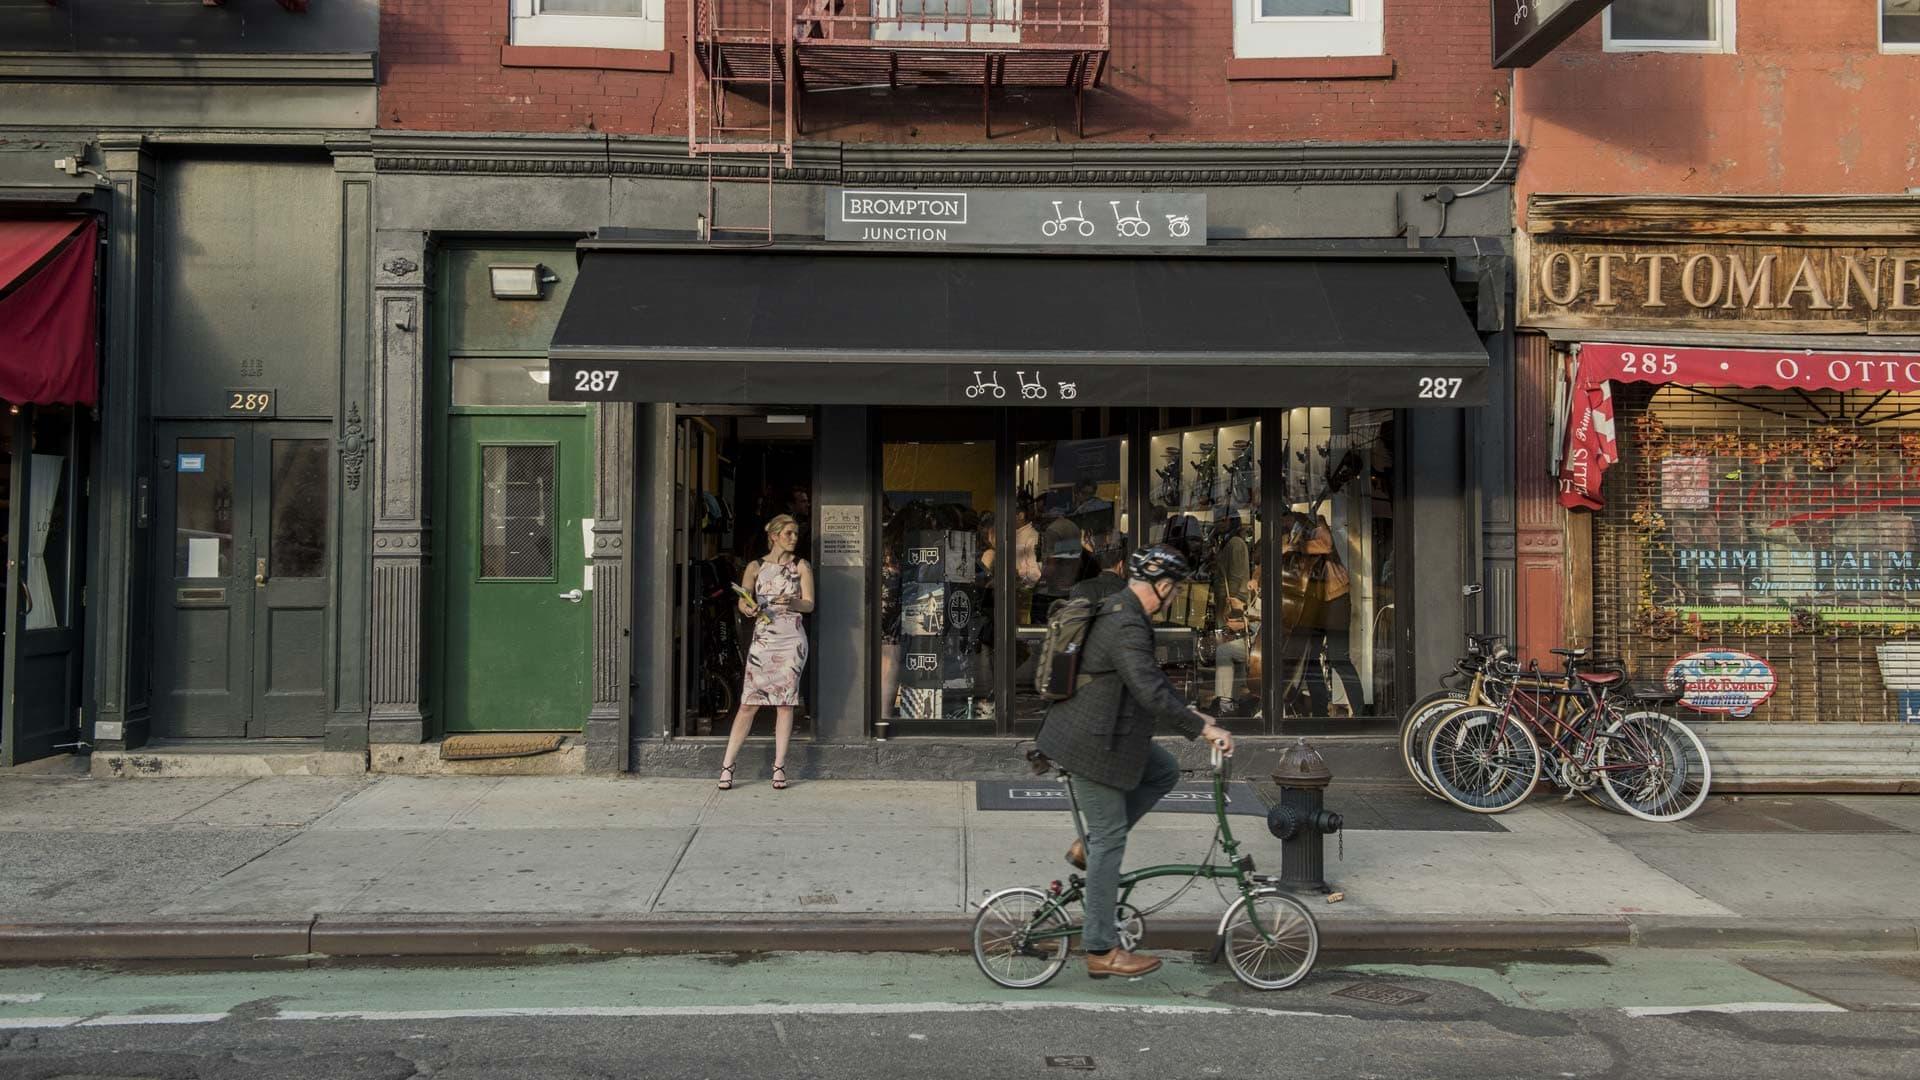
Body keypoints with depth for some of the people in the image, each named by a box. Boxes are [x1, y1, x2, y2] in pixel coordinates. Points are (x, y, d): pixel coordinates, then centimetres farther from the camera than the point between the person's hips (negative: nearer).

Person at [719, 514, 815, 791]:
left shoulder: (801, 566, 9)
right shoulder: (756, 567, 8)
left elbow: (809, 604, 2)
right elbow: (742, 600, -2)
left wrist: (791, 603, -19)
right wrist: (748, 609, -25)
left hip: (791, 640, 0)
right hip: (763, 639, 0)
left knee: (785, 703, 1)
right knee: (749, 703, -3)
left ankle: (779, 766, 8)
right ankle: (727, 766, 1)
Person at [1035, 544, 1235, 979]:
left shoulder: (1120, 611, 10)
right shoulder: (1126, 627, -23)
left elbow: (1152, 675, 22)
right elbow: (1151, 692, -31)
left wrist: (1189, 711, 21)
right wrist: (1203, 728, -26)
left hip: (1103, 734, 10)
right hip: (1091, 746, -10)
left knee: (1165, 771, 18)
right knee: (1111, 839, -3)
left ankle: (1088, 846, 16)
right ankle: (1101, 952, 7)